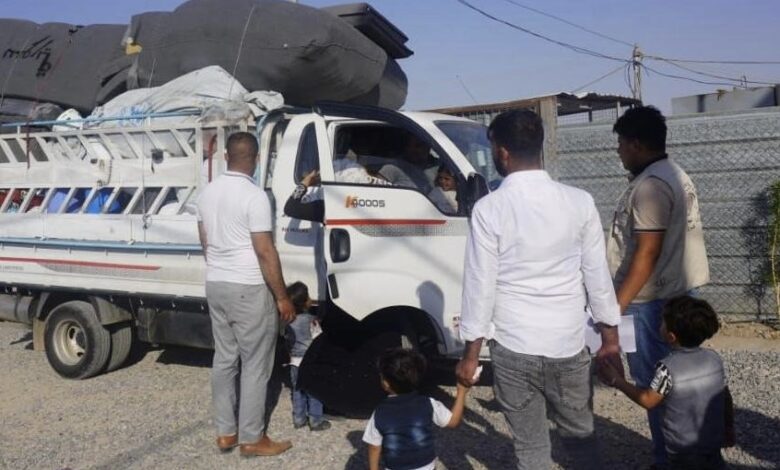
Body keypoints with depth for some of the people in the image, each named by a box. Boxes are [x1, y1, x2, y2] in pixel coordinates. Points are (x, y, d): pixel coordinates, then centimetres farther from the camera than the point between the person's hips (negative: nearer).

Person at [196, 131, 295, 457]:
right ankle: (252, 439, 11)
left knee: (224, 359, 15)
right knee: (255, 365, 3)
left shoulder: (207, 193, 7)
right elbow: (265, 252, -19)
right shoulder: (254, 195, -17)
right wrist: (282, 297, -12)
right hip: (248, 289, -8)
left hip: (215, 285, 8)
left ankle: (225, 432, 23)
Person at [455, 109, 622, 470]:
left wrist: (470, 353, 0)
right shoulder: (579, 201, -3)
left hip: (513, 349, -3)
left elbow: (480, 284, -9)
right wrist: (609, 334, 13)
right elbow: (597, 274, 2)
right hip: (568, 345, 3)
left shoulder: (489, 209, -12)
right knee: (580, 436, 21)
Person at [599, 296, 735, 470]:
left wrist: (617, 381, -2)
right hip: (713, 445, 5)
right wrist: (729, 429, 21)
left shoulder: (669, 367, -21)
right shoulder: (714, 358, -4)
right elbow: (726, 397, 7)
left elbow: (648, 400, -12)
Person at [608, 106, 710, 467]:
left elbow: (647, 253, -23)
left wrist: (617, 306, -22)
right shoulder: (674, 176, 14)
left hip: (652, 301, -10)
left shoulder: (650, 185, -19)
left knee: (655, 385, 0)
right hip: (675, 293, 10)